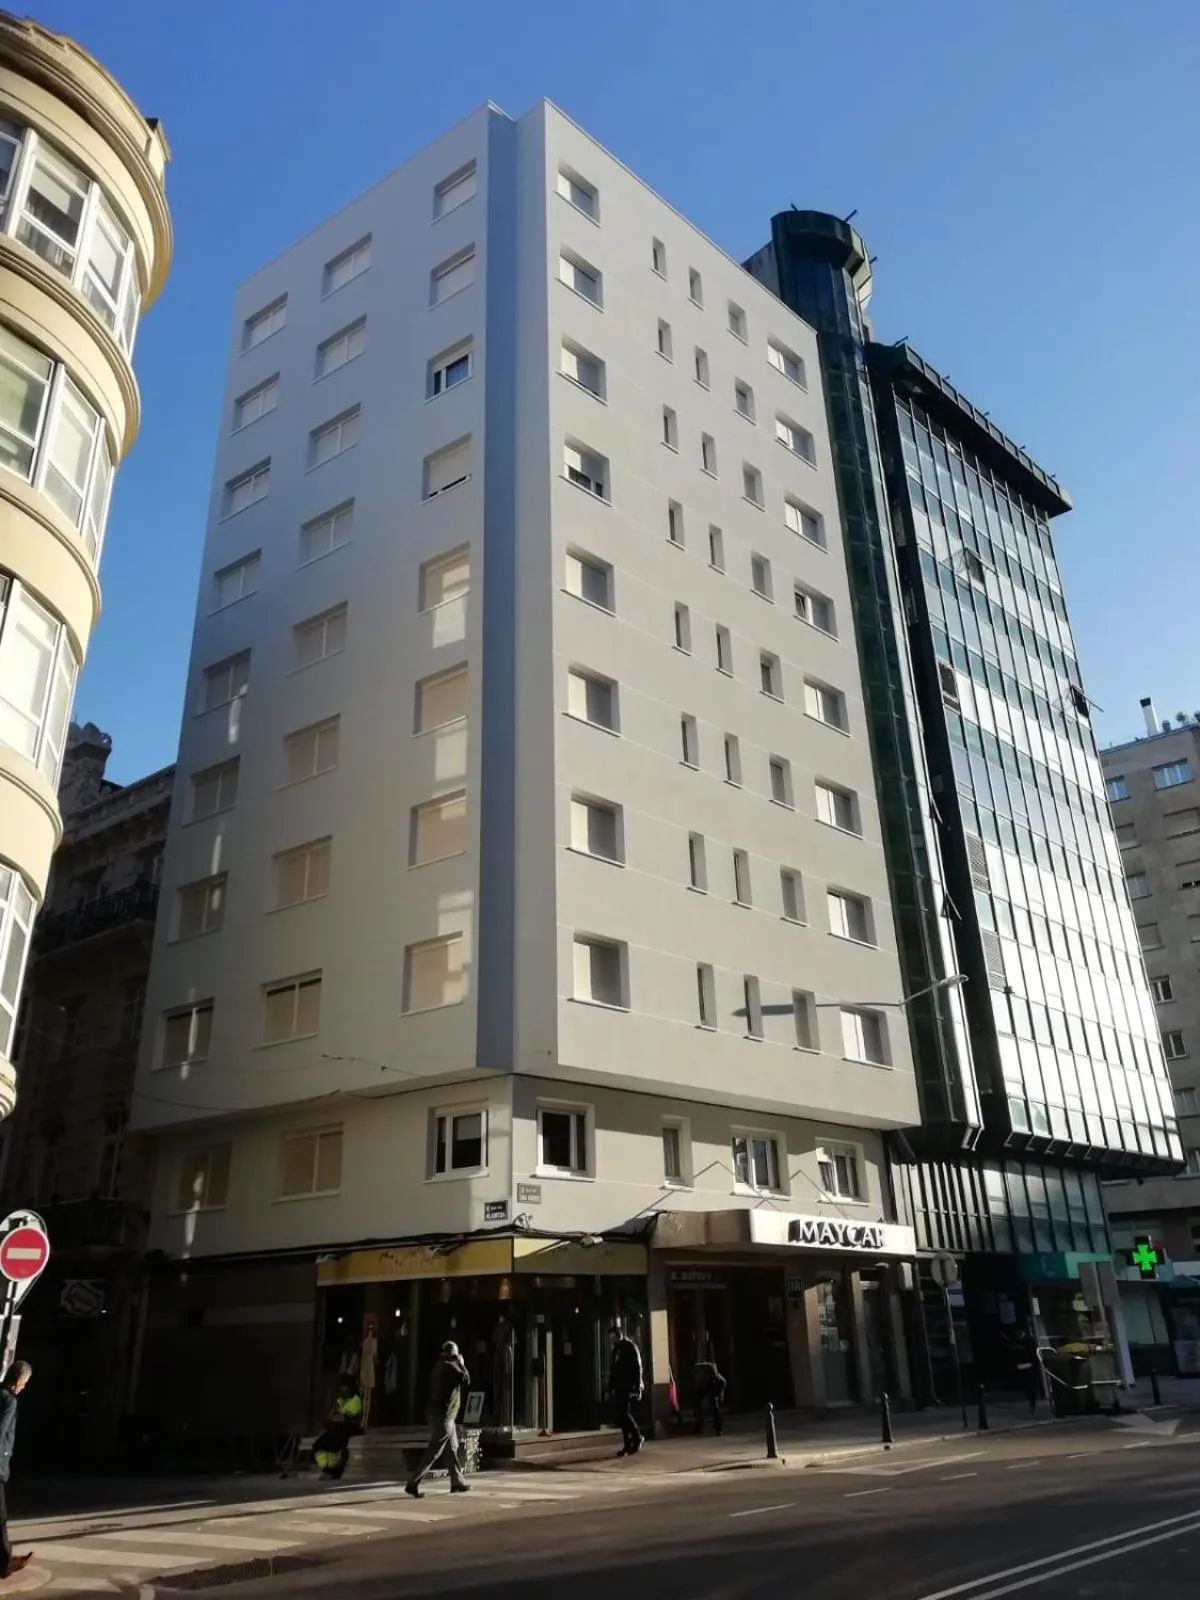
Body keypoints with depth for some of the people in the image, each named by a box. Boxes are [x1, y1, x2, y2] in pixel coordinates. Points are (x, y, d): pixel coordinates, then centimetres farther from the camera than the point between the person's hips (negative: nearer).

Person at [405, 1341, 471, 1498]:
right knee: (433, 1452, -8)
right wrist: (462, 1364, -1)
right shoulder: (449, 1366, -16)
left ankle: (458, 1482, 22)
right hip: (443, 1415, -10)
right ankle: (413, 1484, -9)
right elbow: (465, 1380, -14)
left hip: (439, 1413, 10)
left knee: (452, 1448, 16)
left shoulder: (439, 1365, 13)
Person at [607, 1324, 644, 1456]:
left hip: (629, 1388, -7)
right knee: (621, 1416, 4)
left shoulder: (631, 1348, -5)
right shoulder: (615, 1350, 16)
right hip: (618, 1389, 7)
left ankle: (637, 1437, 3)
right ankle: (628, 1444, 9)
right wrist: (610, 1389, 11)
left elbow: (637, 1369, -10)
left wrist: (638, 1388, -17)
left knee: (624, 1414, -14)